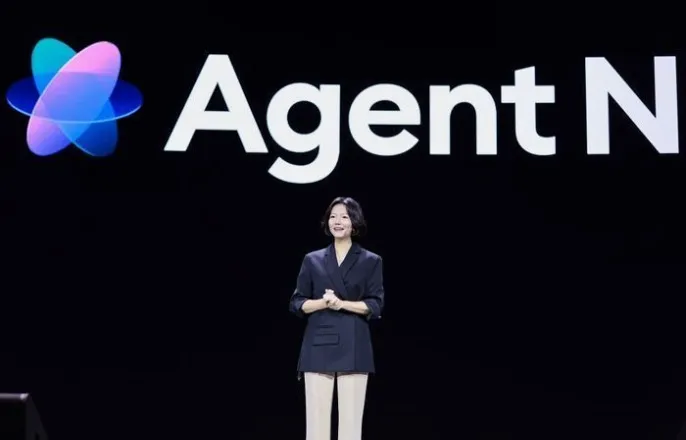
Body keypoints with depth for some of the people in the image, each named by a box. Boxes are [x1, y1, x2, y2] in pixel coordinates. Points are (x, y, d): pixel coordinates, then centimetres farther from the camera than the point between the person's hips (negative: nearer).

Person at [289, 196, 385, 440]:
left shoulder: (371, 261, 7)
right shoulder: (312, 260, 11)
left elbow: (375, 305, -1)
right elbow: (297, 303, 7)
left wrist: (342, 303, -14)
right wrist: (323, 302, -11)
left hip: (353, 348, -1)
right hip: (319, 347, 1)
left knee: (351, 419, -2)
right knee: (316, 418, -2)